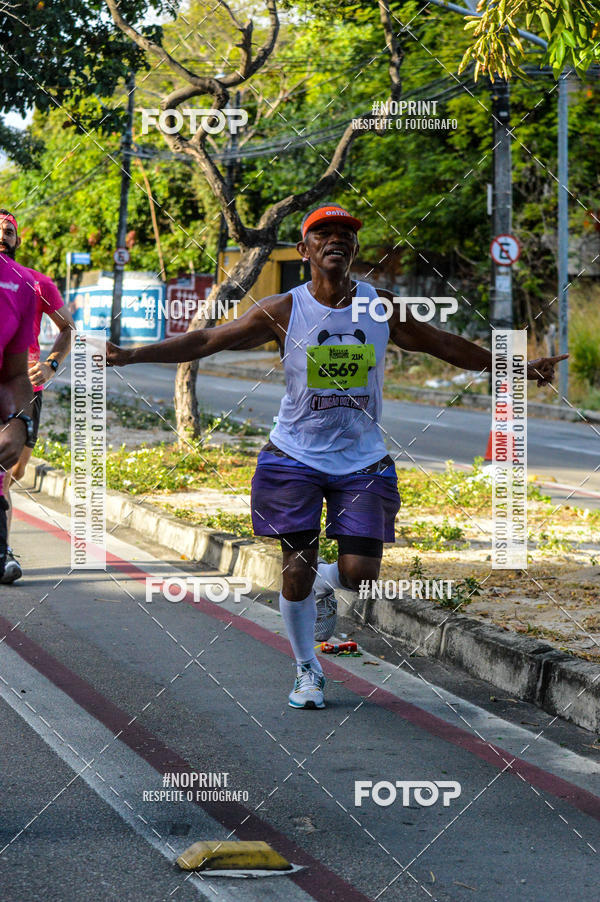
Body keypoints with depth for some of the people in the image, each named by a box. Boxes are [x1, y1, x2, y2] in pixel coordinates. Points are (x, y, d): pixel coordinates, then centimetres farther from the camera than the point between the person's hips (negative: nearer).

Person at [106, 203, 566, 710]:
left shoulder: (381, 308, -1)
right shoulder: (283, 311, -8)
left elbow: (444, 345, 11)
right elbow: (206, 342, -7)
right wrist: (128, 356, -15)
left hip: (362, 459, 2)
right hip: (296, 455, -2)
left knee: (359, 574, -7)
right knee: (297, 567, -1)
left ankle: (326, 583, 31)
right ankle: (307, 670, 20)